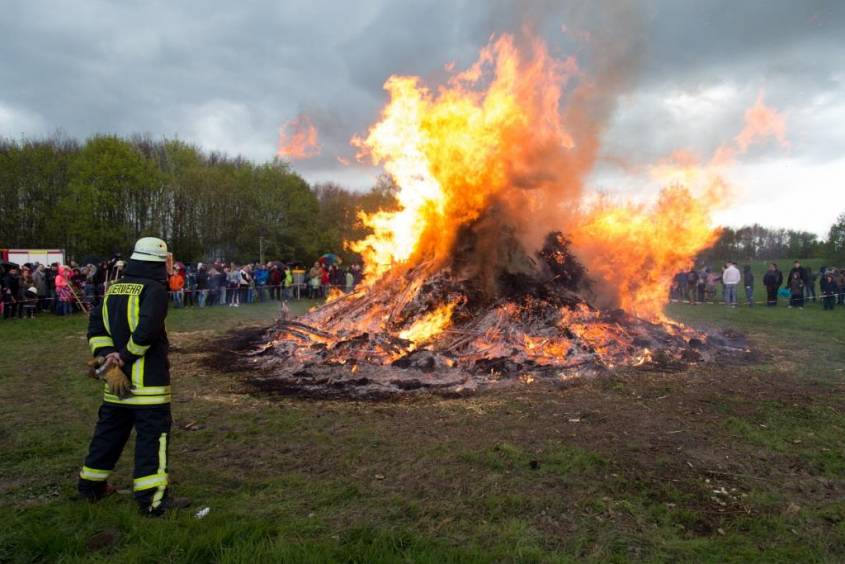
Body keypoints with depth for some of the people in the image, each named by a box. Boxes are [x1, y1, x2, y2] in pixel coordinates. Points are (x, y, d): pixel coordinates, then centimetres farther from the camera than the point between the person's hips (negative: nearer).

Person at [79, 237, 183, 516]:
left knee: (109, 430, 22)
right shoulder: (154, 289, -12)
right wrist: (124, 358, -11)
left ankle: (91, 485, 37)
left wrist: (108, 359, -3)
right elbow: (147, 330, -23)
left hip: (116, 378, 7)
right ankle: (152, 499, 2)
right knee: (153, 435, 0)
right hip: (148, 379, -7)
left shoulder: (113, 288, 10)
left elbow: (96, 325, 5)